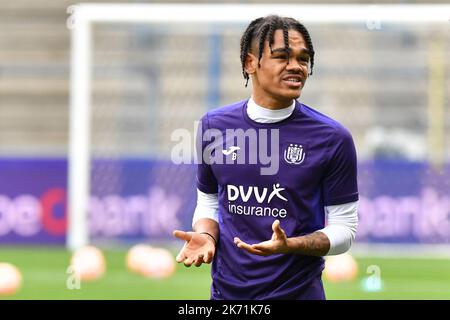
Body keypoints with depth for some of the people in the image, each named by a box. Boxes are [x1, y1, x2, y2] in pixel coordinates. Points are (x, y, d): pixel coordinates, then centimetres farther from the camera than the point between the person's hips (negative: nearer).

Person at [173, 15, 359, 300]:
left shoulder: (334, 138, -10)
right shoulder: (214, 126, 1)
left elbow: (344, 229, -6)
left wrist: (288, 245, -23)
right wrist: (205, 236, -9)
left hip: (298, 291, -3)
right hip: (227, 290, 3)